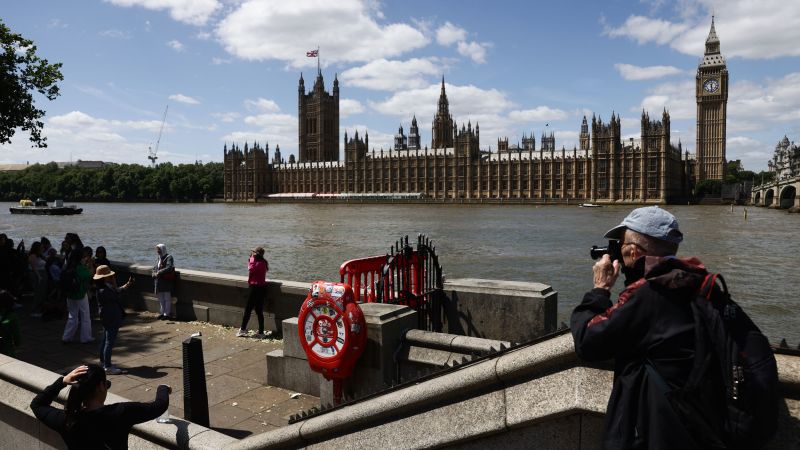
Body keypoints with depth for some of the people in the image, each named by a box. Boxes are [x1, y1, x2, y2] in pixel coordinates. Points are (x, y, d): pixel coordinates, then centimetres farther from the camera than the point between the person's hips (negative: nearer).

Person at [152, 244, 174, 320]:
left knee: (167, 298, -2)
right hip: (159, 281, 8)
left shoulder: (168, 257, -9)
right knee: (161, 298, 13)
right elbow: (154, 268, 19)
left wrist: (159, 272, -20)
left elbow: (169, 268, -20)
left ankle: (167, 314, 3)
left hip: (166, 280, -8)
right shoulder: (159, 258, 16)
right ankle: (163, 313, 23)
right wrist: (154, 273, -2)